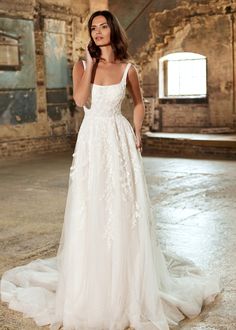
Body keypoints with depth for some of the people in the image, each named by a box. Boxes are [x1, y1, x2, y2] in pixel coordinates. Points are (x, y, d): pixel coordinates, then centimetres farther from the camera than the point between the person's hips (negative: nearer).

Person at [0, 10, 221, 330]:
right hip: (91, 140, 0)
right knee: (90, 211, 2)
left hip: (120, 140, 0)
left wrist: (137, 135, 6)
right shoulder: (82, 65, 3)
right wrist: (91, 63, -7)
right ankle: (91, 286, 15)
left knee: (123, 210, 2)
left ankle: (128, 282, 17)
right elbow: (80, 99, -13)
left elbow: (139, 103, 15)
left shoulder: (127, 68, 4)